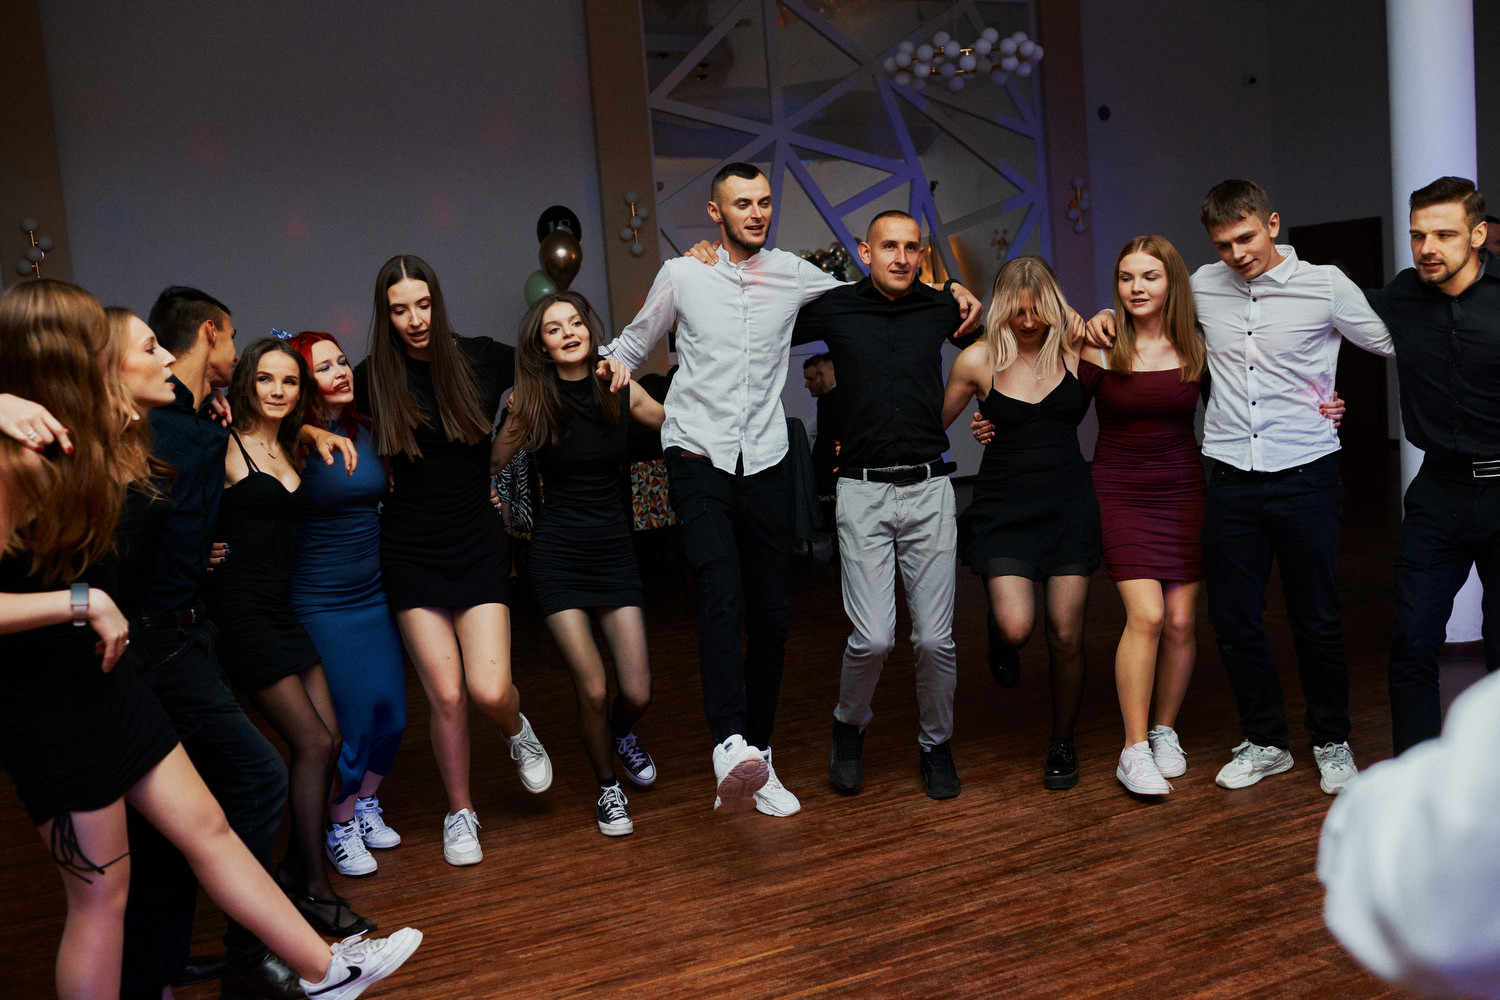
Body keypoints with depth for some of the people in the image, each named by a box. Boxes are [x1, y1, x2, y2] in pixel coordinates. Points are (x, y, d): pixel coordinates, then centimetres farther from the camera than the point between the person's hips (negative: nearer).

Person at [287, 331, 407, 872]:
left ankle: (366, 804, 34)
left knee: (391, 714, 9)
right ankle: (340, 826, 21)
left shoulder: (365, 431, 4)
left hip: (375, 594, 6)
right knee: (350, 719, -3)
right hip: (320, 602, -6)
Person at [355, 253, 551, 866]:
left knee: (489, 690, -12)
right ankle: (459, 814, 22)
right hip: (411, 555, 1)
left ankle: (517, 731, 27)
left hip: (478, 545, 0)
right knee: (447, 695, -2)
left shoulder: (479, 358, -2)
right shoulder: (374, 378, -1)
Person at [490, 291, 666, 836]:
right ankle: (608, 789, 23)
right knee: (592, 688, -5)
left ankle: (620, 734, 36)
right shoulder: (531, 402, -4)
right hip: (557, 557, -1)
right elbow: (489, 467, -2)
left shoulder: (622, 392, -1)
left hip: (615, 551, 2)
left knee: (637, 693, -2)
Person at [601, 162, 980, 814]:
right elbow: (636, 340, 20)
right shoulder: (682, 276, 4)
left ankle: (758, 762, 17)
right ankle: (730, 746, -34)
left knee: (771, 615, 4)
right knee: (720, 592, -25)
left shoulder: (793, 274, 8)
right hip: (698, 459, -3)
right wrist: (612, 361, 0)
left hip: (764, 463, 3)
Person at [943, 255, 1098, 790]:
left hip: (1068, 505, 1)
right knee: (1017, 626, -18)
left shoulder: (1076, 349, 1)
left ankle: (1062, 743, 24)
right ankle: (1002, 637, 23)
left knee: (1066, 636, 0)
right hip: (1003, 508, -1)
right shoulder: (978, 359, -2)